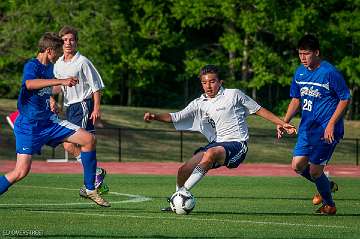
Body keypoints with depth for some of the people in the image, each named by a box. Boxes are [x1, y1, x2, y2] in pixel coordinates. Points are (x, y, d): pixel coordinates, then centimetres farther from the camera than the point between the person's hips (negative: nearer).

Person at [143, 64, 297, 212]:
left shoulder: (233, 95, 2)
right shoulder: (200, 104, 11)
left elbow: (259, 110, 10)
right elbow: (176, 117, 8)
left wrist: (282, 123, 8)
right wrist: (155, 117, -9)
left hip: (236, 143, -5)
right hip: (216, 144, 5)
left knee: (211, 153, -37)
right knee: (184, 171, -13)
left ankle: (183, 191, -34)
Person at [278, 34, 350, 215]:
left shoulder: (330, 73, -14)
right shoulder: (300, 73, 7)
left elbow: (345, 99, -10)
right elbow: (296, 100, 19)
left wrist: (331, 124, -16)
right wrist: (284, 121, 6)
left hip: (326, 131, -7)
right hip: (307, 128, 7)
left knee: (315, 171, -7)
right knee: (297, 165, 1)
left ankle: (329, 205, 16)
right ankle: (327, 186, 27)